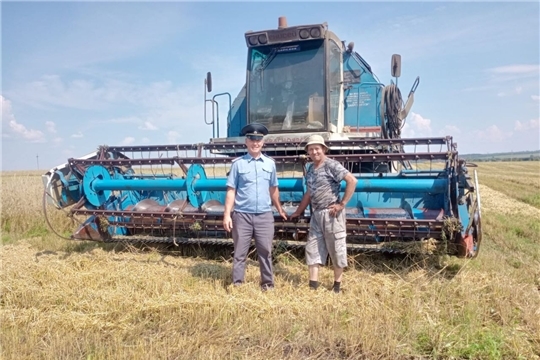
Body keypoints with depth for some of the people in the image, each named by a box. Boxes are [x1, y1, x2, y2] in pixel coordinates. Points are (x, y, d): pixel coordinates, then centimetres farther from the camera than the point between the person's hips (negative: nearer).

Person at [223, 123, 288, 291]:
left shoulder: (270, 163, 7)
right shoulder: (238, 163, -1)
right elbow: (231, 191, -2)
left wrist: (279, 209, 21)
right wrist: (227, 215, -7)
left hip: (265, 215, 2)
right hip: (242, 215, -2)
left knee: (265, 251, 9)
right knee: (240, 252, 7)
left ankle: (267, 283, 23)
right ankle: (237, 284, 17)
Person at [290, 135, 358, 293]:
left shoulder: (331, 165, -10)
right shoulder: (310, 170, 13)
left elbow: (352, 180, -19)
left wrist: (342, 204, -18)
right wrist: (298, 212, 24)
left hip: (331, 214, -8)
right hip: (316, 214, 8)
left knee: (336, 249, 4)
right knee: (312, 248, 7)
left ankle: (337, 286, 18)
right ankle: (313, 285, 14)